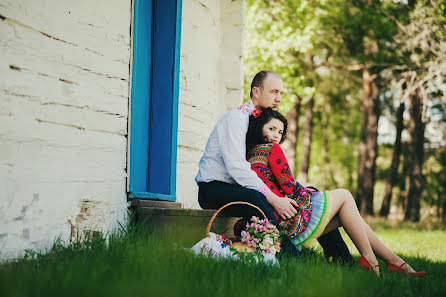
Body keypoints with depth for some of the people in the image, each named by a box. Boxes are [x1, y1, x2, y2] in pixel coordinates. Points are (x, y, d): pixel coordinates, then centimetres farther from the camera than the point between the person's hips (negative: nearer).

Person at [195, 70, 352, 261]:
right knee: (253, 197, -41)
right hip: (214, 188, -9)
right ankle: (291, 259, -48)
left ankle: (344, 261, -3)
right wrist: (273, 199, -31)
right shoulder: (236, 118, -15)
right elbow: (236, 167, -27)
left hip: (244, 187, 9)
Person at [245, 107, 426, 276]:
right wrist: (307, 190, 9)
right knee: (343, 195, 8)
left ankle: (394, 260, 14)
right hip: (293, 220, -9)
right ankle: (368, 259, 6)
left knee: (345, 216, 16)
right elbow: (290, 188, -11)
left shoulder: (250, 155, 16)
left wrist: (302, 188, 15)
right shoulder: (272, 149, -10)